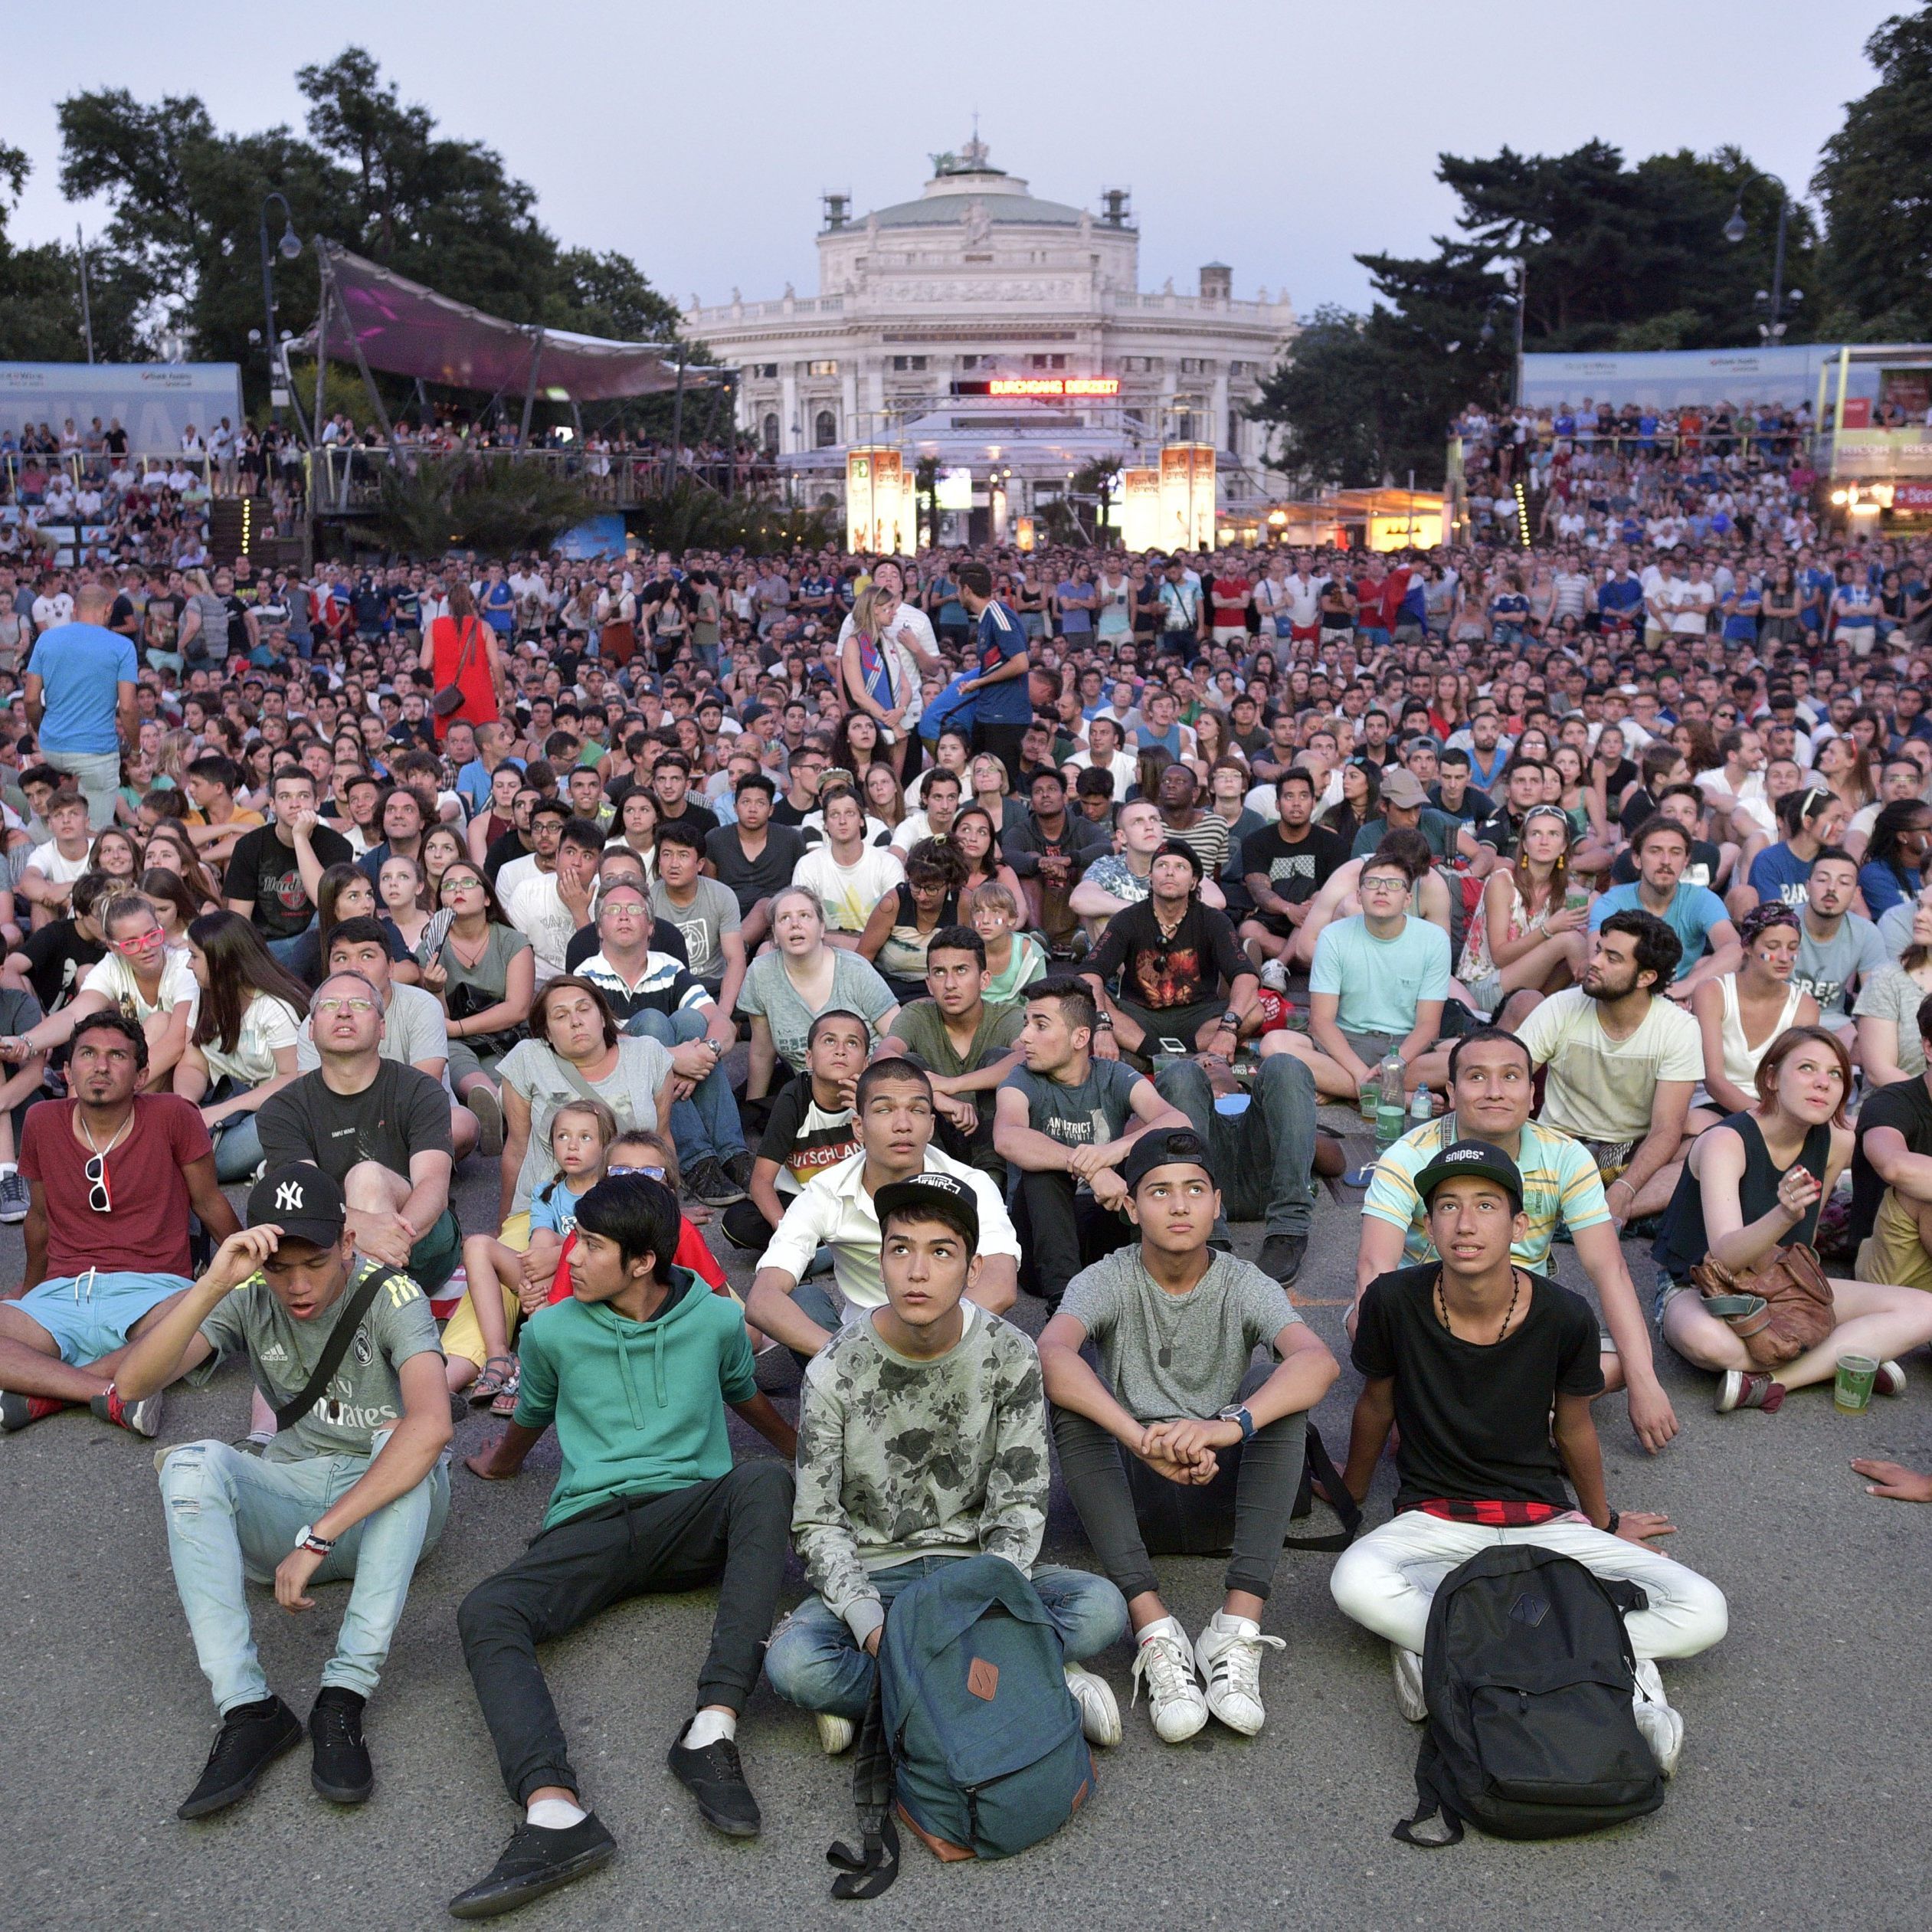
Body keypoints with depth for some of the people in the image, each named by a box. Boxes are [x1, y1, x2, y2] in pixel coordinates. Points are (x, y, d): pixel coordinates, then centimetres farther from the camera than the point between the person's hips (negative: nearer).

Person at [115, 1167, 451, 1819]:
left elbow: (431, 1424, -34)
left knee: (400, 1446, -35)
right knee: (193, 1465, -25)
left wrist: (318, 1537, -38)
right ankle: (247, 1708, -29)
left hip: (390, 1509, -3)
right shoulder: (249, 1299, -5)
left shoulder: (388, 1294, -17)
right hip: (287, 1493, 3)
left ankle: (343, 1696, -33)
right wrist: (213, 1283, -35)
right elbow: (137, 1379, -20)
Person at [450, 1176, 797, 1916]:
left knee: (766, 1480, -35)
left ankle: (712, 1729, -41)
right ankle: (554, 1812, -52)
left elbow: (746, 1398, 27)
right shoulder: (552, 1330, 9)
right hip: (592, 1523, 1)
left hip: (691, 1517, -1)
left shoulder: (714, 1319, 7)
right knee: (486, 1612, -29)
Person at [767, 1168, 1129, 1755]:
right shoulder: (835, 1371, -10)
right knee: (792, 1666, -33)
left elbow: (1020, 1505, -5)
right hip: (872, 1572, -1)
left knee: (1102, 1608, -26)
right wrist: (872, 1625, -24)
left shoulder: (1010, 1357, -7)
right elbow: (818, 1524, -8)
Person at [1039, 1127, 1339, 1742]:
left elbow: (1320, 1361, -25)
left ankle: (1239, 1626, -35)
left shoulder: (1245, 1287, -3)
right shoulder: (1106, 1281, -5)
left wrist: (1230, 1425, -45)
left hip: (1224, 1493, 1)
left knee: (1280, 1389, -24)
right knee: (1067, 1389, -27)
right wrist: (1141, 1439, -45)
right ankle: (1154, 1630, -38)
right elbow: (1051, 1354, -29)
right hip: (1130, 1494, 0)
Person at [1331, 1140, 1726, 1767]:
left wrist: (1603, 1521, 21)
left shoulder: (1563, 1316, -12)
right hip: (1433, 1518, -1)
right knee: (1355, 1583, -36)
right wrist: (1352, 1491, 22)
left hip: (1542, 1521, 2)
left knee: (1704, 1612, -19)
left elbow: (1574, 1428, 7)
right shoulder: (1393, 1302, -14)